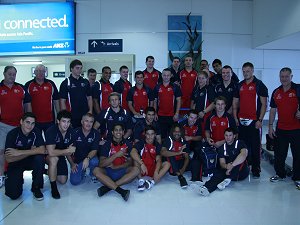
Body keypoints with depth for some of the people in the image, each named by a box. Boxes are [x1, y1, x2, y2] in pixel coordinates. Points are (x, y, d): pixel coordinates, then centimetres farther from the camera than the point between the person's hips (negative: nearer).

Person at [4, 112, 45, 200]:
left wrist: (19, 152, -30)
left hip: (31, 161, 2)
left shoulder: (36, 132, -14)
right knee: (13, 194, -17)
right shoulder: (12, 134, -20)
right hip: (16, 164, -2)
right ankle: (18, 179, 19)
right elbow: (8, 159, -23)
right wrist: (31, 151, -23)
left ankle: (36, 187, -11)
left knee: (40, 158, -32)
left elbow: (42, 150, -27)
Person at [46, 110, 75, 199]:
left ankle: (50, 172, 34)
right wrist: (68, 150, -31)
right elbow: (51, 152, -40)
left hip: (60, 156, 5)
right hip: (48, 156, -5)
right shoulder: (51, 131, -30)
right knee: (54, 158, -39)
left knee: (63, 181, 1)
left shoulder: (71, 131, -13)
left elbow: (71, 150, -2)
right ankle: (53, 188, -21)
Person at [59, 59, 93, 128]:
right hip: (72, 117, -3)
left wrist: (90, 111, -1)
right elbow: (62, 101, -3)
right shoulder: (66, 83, -1)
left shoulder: (85, 82, 10)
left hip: (85, 115, 4)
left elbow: (89, 98, 12)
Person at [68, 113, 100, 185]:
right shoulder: (75, 132, -10)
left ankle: (93, 175, -1)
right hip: (77, 160, 1)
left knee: (94, 161, -36)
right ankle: (83, 171, 19)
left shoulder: (96, 134, -11)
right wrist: (72, 164, -13)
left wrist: (87, 158, -38)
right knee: (75, 181, -17)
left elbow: (94, 150, -18)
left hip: (90, 158, 0)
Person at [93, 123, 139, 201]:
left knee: (136, 170, -26)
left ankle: (108, 187, -30)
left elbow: (130, 162, -1)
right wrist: (116, 155, -19)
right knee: (96, 170, -29)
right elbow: (101, 164, -10)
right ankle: (121, 190, -39)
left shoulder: (128, 144, 4)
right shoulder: (107, 145, 0)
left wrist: (115, 167, -12)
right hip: (108, 172, -1)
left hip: (122, 171, 1)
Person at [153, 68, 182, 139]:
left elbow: (179, 101, 0)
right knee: (162, 135, 6)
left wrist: (177, 114, -7)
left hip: (172, 116, -1)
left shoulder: (175, 87, 1)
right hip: (160, 116, 1)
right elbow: (155, 101, 10)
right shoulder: (157, 87, 6)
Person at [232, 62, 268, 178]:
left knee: (255, 147, 1)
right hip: (241, 121, 5)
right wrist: (235, 118, 5)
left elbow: (264, 104, -5)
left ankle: (255, 169, 10)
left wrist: (260, 120, -12)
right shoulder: (240, 85, 13)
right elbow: (235, 102, 15)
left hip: (254, 121, -5)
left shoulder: (259, 85, -2)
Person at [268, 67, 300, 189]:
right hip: (281, 129, 4)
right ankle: (280, 174, 28)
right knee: (279, 153, 11)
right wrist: (270, 126, 8)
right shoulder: (276, 92, 7)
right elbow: (273, 110, 11)